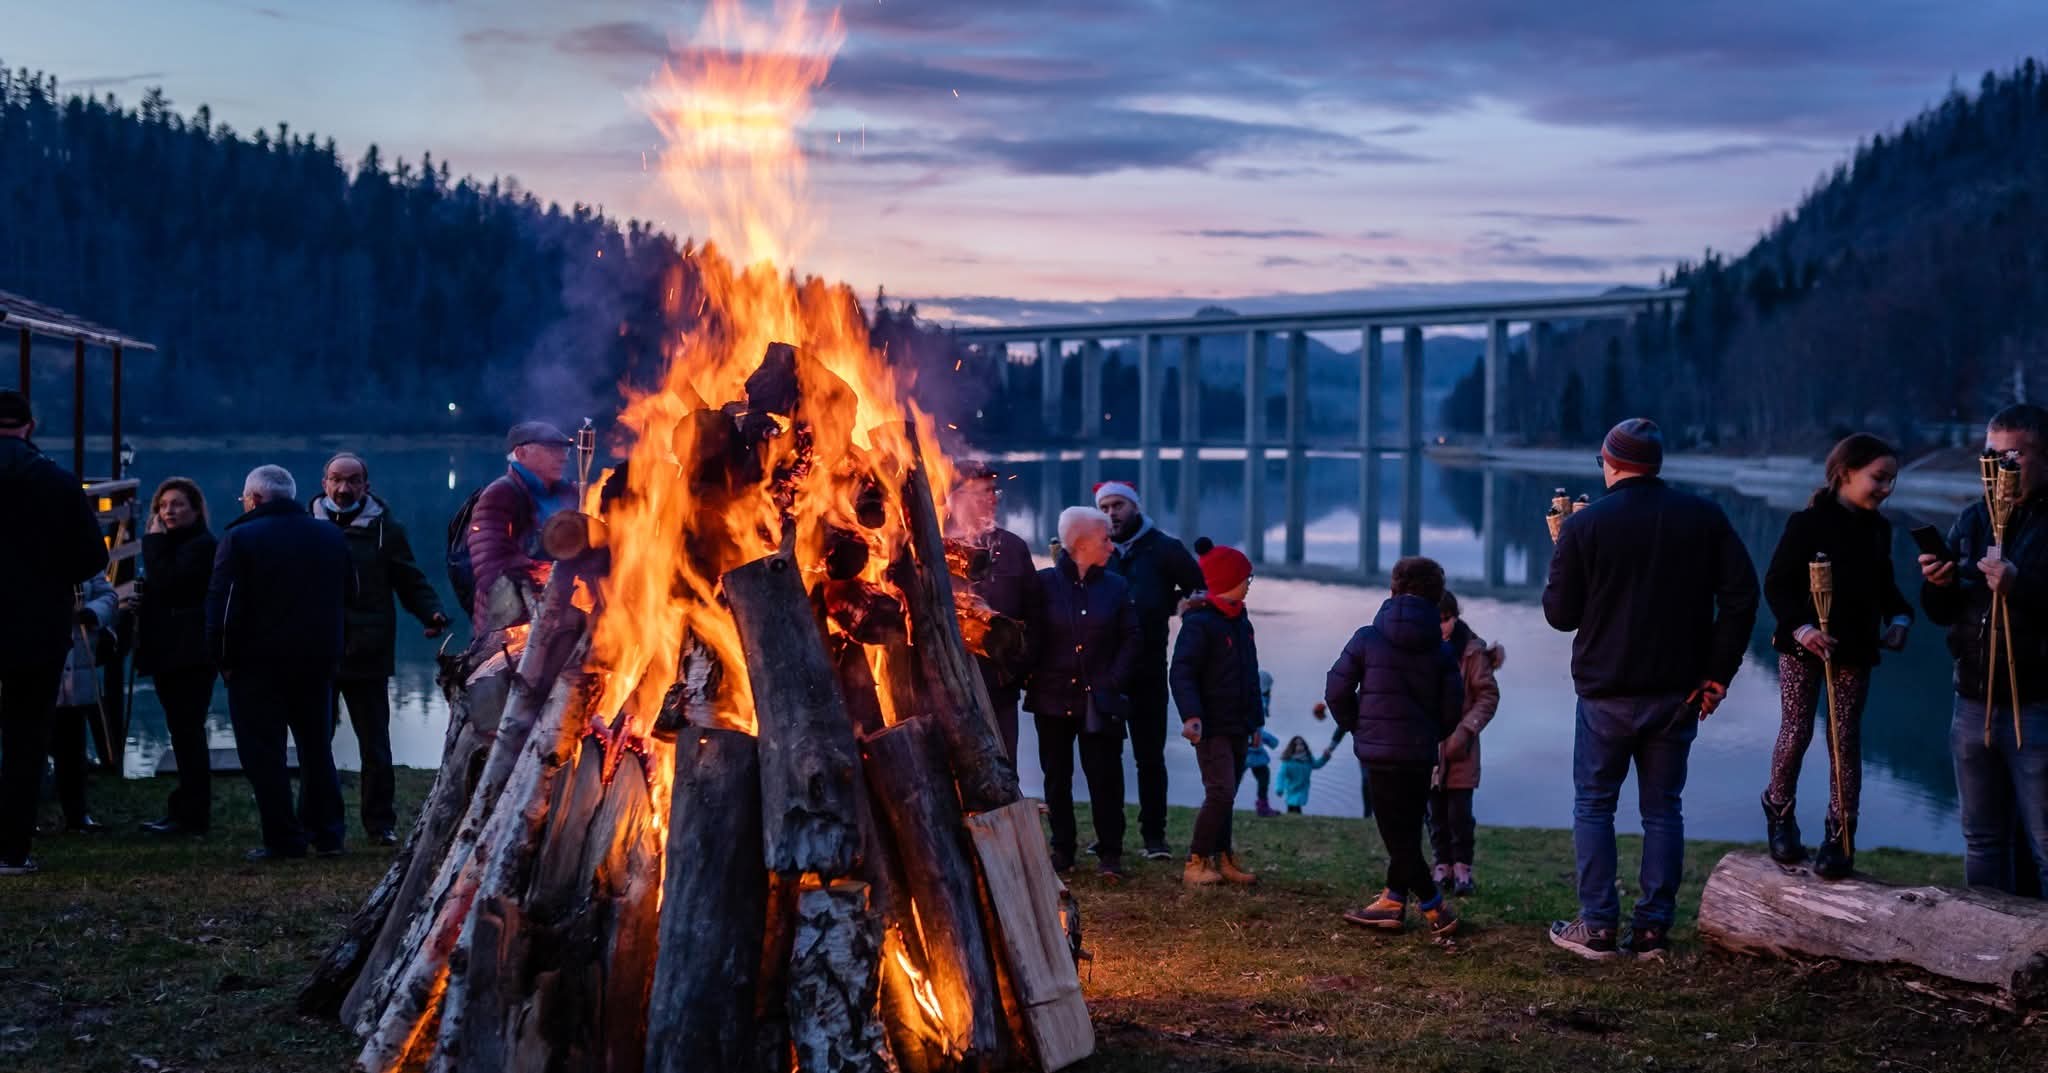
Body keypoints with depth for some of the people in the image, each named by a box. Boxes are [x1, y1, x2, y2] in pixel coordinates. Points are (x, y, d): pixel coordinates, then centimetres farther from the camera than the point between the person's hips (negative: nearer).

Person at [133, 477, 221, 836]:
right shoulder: (170, 544, 19)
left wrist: (154, 540, -12)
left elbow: (165, 584, -22)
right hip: (169, 652, 10)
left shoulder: (202, 545, -11)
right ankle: (187, 810, 15)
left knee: (187, 731, -9)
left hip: (190, 654, -10)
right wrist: (141, 601, 5)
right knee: (184, 732, 11)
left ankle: (191, 815, -6)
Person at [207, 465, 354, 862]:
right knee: (316, 747, 15)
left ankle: (282, 839, 0)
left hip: (258, 661, -5)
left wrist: (223, 657, -7)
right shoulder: (331, 535, 8)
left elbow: (222, 604, -13)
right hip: (318, 659, 5)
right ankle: (327, 833, 15)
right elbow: (349, 593, 14)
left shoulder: (239, 538, -9)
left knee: (263, 753, 2)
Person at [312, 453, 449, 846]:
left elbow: (412, 582, 6)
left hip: (367, 655, -1)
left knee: (375, 744, 3)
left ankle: (381, 822, 11)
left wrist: (431, 613, -12)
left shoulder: (385, 529, 6)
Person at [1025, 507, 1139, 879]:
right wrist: (1034, 680, -7)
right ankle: (1062, 850, 19)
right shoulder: (1045, 583, -2)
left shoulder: (1115, 587, 4)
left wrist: (1114, 681, -2)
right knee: (1057, 777, 8)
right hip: (1053, 699, 0)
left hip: (1100, 701, 0)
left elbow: (1130, 638, 6)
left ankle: (1110, 852, 7)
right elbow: (1031, 637, -1)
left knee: (1104, 777, -1)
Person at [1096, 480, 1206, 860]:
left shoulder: (1163, 549, 2)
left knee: (1150, 756, 1)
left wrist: (1171, 606, -1)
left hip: (1147, 669, -2)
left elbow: (1201, 587, 9)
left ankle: (1154, 835, 8)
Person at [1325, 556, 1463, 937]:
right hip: (1422, 755, 4)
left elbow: (1337, 691, -5)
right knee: (1407, 832, 16)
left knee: (1398, 836, 0)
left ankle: (1437, 911, -2)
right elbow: (1452, 708, 2)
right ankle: (1392, 902, 20)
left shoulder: (1367, 638, -4)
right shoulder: (1442, 651, 4)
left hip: (1380, 752, -4)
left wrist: (1356, 727, 11)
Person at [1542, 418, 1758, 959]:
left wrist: (1562, 558, 14)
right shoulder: (1705, 518, 1)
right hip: (1678, 692, 3)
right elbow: (1741, 596, -3)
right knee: (1663, 809, 12)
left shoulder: (1585, 525, -8)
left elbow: (1559, 614, -3)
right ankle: (1654, 929, 12)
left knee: (1594, 806, 10)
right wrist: (1717, 673, 1)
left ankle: (1598, 927, 8)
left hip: (1607, 692, -3)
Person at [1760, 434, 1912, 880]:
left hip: (1855, 649, 4)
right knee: (1796, 733, 1)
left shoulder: (1879, 530, 7)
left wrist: (1898, 616, -1)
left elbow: (1885, 585, 18)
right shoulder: (1808, 523, -10)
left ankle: (1840, 835, 9)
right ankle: (1779, 815, 22)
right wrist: (1799, 627, -23)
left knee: (1847, 739, 4)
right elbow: (1776, 583, -10)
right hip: (1804, 646, -4)